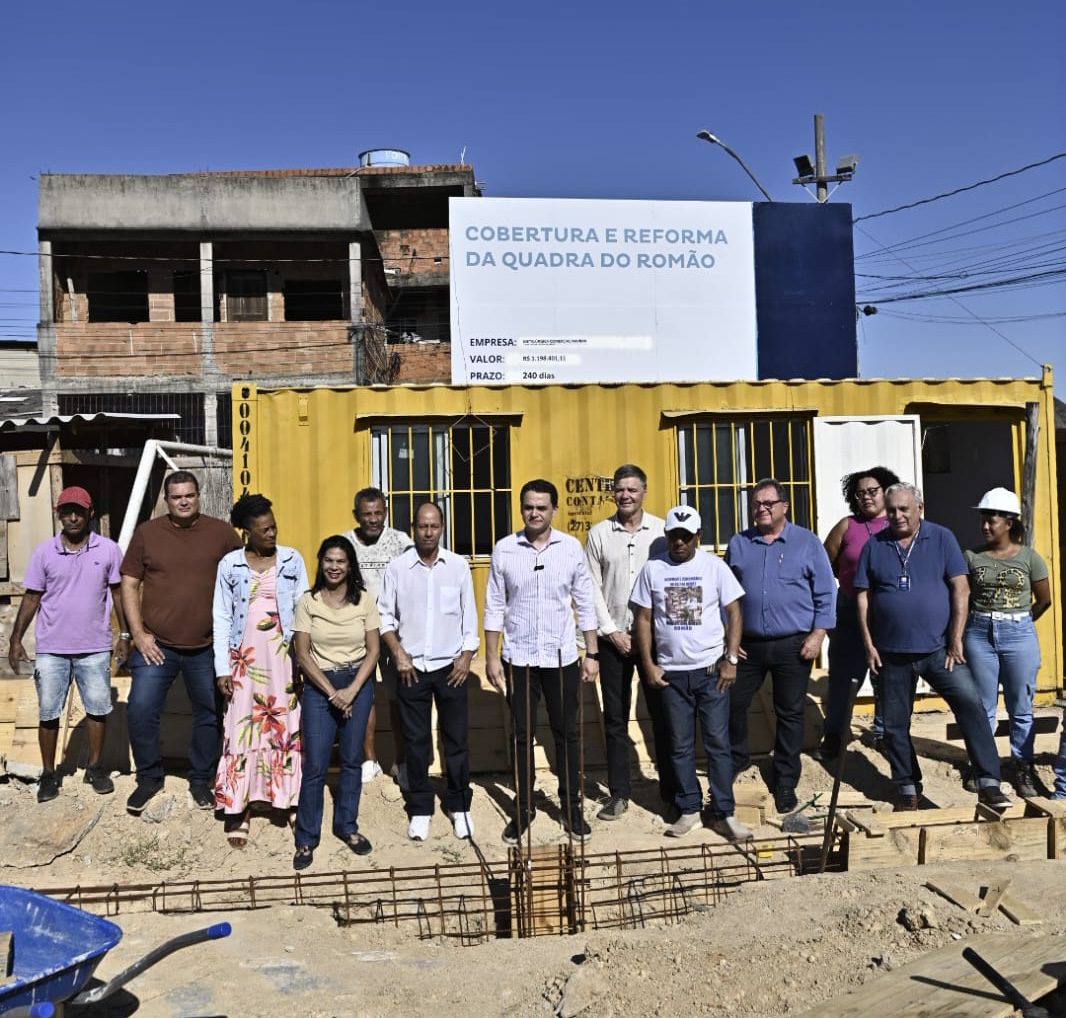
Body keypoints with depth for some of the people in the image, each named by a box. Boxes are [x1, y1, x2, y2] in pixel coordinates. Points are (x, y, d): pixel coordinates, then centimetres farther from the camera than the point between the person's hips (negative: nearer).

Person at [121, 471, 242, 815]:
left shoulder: (222, 532, 0)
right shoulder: (146, 533, 1)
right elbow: (130, 585, 4)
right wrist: (139, 634, -4)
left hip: (207, 648, 0)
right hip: (156, 645, 0)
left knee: (210, 715, 9)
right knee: (141, 712, -3)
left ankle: (201, 780, 27)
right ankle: (149, 778, 19)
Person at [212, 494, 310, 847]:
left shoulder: (292, 560, 1)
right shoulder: (229, 565, 0)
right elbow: (221, 618, 1)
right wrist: (222, 668, -3)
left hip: (283, 656, 1)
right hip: (245, 658, 0)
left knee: (286, 726, 5)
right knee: (241, 728, 1)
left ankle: (288, 796, 18)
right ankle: (237, 807, 10)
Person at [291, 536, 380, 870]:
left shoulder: (364, 600, -2)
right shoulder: (308, 602, -4)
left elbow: (373, 651, -1)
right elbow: (303, 655, -6)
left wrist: (351, 690, -11)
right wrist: (332, 692, -11)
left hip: (358, 683, 1)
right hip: (319, 685, -1)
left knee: (352, 760, 10)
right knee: (315, 765, -2)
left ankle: (347, 826, 27)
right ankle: (307, 838, 13)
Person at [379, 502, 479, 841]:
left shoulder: (458, 566, -1)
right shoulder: (397, 568, -3)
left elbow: (469, 615, 3)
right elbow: (385, 616, 2)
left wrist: (467, 655, -3)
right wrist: (398, 654, -6)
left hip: (451, 667, 0)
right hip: (412, 668, 0)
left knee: (456, 739, 7)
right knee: (416, 742, 8)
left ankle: (459, 806, 22)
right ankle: (420, 809, 22)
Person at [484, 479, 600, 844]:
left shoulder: (571, 547, -3)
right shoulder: (504, 549, -4)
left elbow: (585, 604, 2)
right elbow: (495, 607, -1)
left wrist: (592, 654, 1)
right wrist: (491, 657, -3)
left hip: (562, 658, 0)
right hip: (518, 659, 0)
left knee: (567, 734, 10)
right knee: (522, 736, 11)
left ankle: (572, 807, 26)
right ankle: (523, 809, 25)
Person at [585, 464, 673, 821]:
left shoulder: (662, 531, -1)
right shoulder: (598, 533, 2)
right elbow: (592, 588, 1)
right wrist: (611, 631, -5)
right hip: (613, 637, 1)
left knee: (663, 712, 6)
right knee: (615, 717, 8)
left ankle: (671, 787, 20)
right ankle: (618, 793, 18)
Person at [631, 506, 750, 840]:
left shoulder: (714, 566, -3)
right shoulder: (652, 568, 0)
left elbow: (734, 612, -1)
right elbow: (643, 619, 3)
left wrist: (731, 659, -7)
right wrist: (648, 664, -2)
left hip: (711, 670, -1)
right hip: (671, 673, 1)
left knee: (718, 743, 3)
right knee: (680, 746, 10)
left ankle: (724, 813, 13)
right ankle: (689, 810, 22)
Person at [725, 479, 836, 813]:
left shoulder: (807, 542, -1)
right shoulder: (738, 544, 5)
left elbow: (826, 593, -1)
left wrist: (817, 635, -9)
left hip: (794, 646, -2)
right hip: (747, 644, 2)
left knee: (790, 714, 7)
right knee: (732, 704, 8)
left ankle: (785, 783, 20)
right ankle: (736, 757, 34)